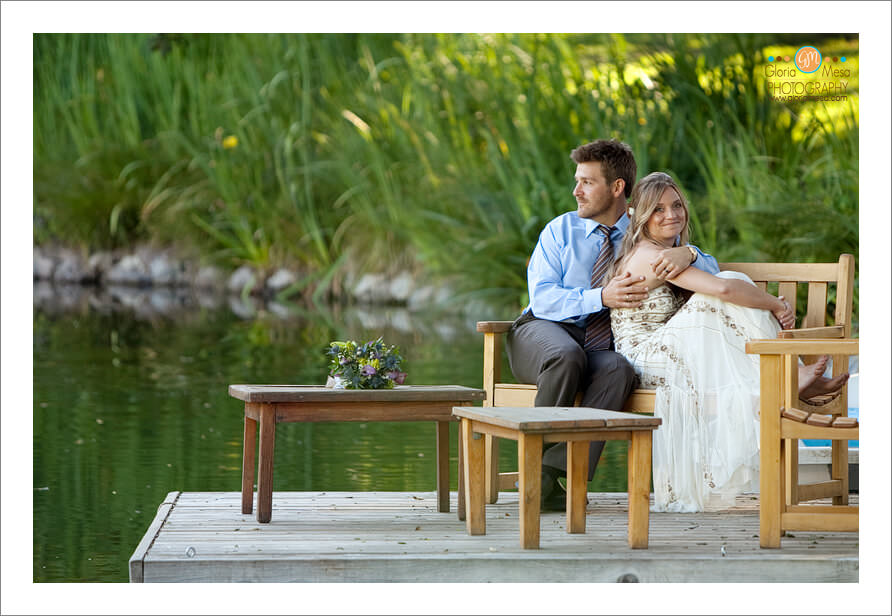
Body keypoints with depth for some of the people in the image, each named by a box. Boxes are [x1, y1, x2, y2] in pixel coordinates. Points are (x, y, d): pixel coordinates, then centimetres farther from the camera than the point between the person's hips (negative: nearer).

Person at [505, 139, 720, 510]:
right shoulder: (561, 230, 7)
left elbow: (712, 274, 3)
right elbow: (542, 297, -7)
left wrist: (686, 254, -21)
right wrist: (602, 298, -23)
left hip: (600, 347, 2)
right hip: (542, 331, -2)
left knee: (618, 369, -35)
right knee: (567, 356, -38)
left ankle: (552, 473, -37)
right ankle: (535, 460, -29)